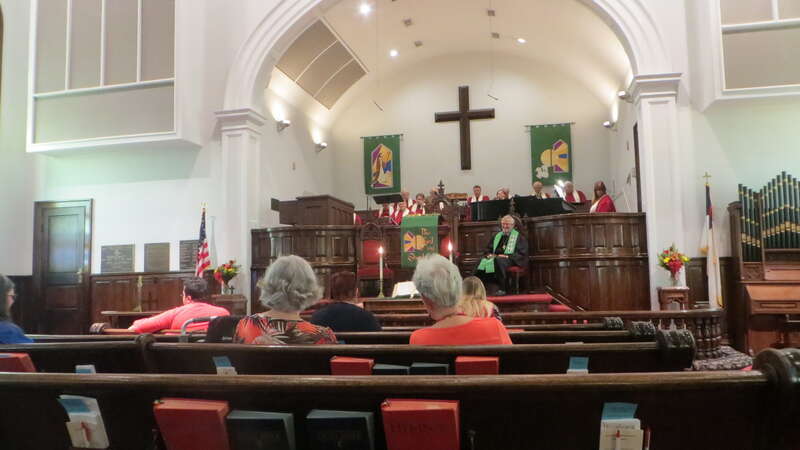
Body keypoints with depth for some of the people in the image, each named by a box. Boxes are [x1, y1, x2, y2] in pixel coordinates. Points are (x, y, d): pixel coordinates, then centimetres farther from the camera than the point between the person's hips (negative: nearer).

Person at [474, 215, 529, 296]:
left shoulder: (518, 237, 6)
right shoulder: (498, 236, 23)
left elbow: (522, 254, -4)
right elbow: (488, 248, 25)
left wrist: (507, 256, -16)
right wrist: (489, 254, 1)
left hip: (511, 260, -5)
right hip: (495, 257, 5)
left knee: (498, 260, -39)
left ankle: (502, 289, -35)